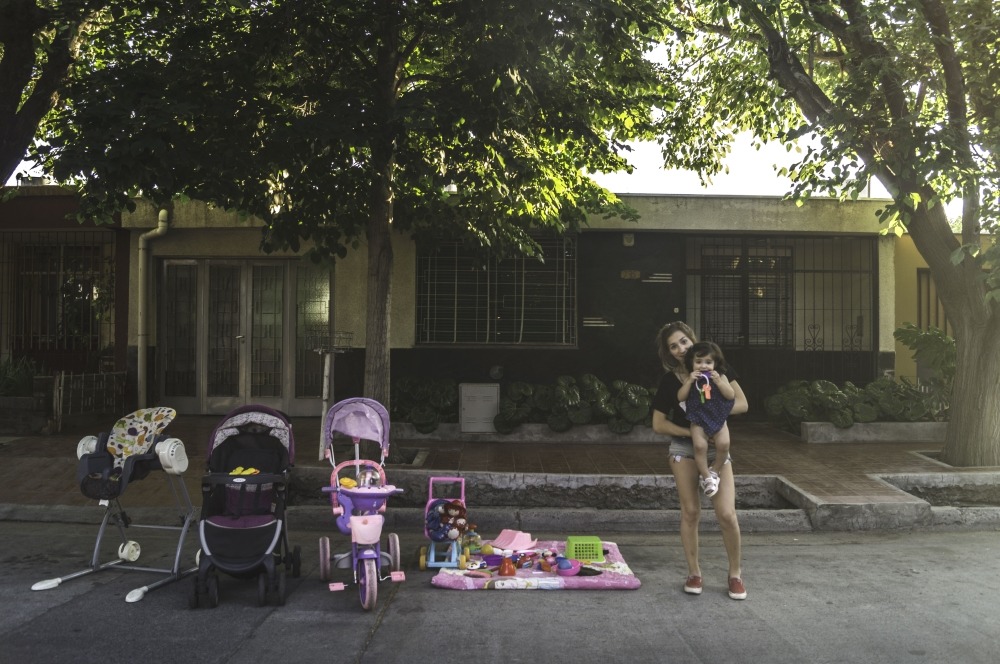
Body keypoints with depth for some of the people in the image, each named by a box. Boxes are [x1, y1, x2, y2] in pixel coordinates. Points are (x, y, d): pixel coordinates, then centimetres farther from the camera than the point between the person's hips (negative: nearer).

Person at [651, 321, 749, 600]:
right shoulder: (669, 381, -6)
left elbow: (742, 403, -8)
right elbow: (658, 423, -4)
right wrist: (688, 431, -17)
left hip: (716, 447, 0)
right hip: (684, 448, 0)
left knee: (726, 514, -8)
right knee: (690, 512, 1)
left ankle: (735, 574, 12)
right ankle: (694, 572, 17)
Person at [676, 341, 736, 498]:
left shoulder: (721, 377, 4)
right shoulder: (690, 379, 4)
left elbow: (731, 395, -5)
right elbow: (680, 397, -3)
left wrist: (718, 381, -15)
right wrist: (689, 381, -13)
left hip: (718, 419, 1)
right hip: (698, 421, -1)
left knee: (723, 444, -25)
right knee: (700, 446, -26)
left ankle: (714, 472, -1)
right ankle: (706, 477, -11)